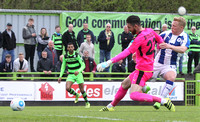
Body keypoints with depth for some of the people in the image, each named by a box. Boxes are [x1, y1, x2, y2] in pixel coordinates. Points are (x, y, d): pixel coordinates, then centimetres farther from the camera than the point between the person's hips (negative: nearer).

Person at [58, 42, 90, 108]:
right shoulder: (65, 56, -1)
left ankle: (87, 102, 21)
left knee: (82, 90, -1)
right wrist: (60, 76, 3)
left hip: (78, 74, -3)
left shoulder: (77, 55, -12)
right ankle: (76, 95, 12)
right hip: (70, 75, 3)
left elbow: (83, 65, -13)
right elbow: (63, 67, 10)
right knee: (67, 88, -18)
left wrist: (78, 71, -31)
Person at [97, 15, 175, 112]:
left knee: (134, 95, -20)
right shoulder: (150, 31, 5)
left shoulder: (140, 38, -20)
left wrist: (109, 62, -29)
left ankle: (164, 101, -19)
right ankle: (110, 107, 38)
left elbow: (127, 52, -27)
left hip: (143, 70, -10)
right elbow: (160, 41, 21)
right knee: (124, 85, 24)